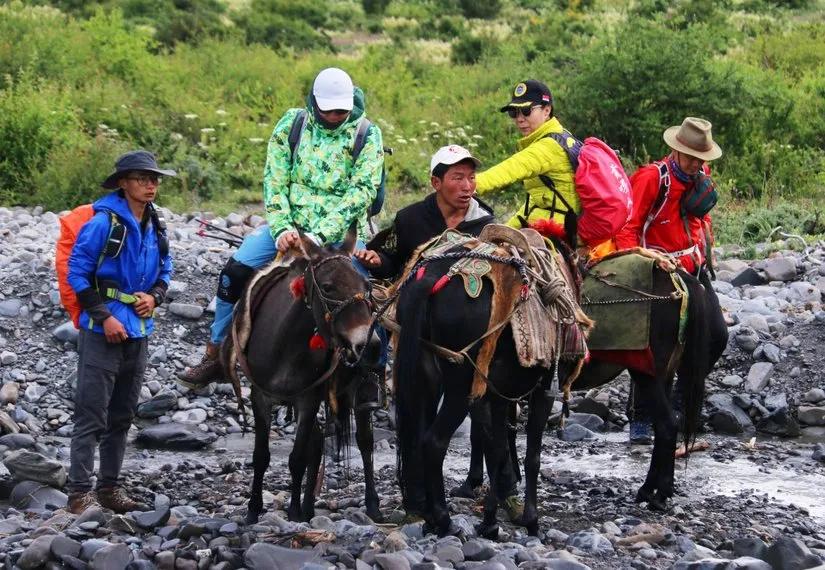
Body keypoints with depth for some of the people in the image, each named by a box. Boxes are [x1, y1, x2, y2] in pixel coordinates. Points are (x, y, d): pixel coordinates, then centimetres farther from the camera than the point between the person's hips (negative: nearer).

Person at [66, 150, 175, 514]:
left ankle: (110, 487, 23)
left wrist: (154, 296, -1)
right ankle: (80, 493, -7)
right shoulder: (104, 223, -13)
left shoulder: (155, 227, 8)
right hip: (103, 330, -8)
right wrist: (104, 316, -16)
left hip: (138, 331, 8)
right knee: (92, 413, -8)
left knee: (122, 415, 14)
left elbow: (164, 270, 21)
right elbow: (78, 273, -11)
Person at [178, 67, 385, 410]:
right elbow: (275, 181, 1)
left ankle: (371, 373, -3)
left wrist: (321, 234, -21)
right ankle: (215, 357, -4)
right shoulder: (292, 124, 2)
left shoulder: (367, 134, -4)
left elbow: (362, 191, -11)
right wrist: (281, 228, -15)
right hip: (291, 223, 2)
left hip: (342, 230, -2)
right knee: (235, 271, -14)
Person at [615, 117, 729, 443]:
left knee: (717, 336, 1)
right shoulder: (652, 178, -17)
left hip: (695, 271, 7)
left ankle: (682, 395, 21)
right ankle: (640, 422, 2)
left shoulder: (701, 176, 5)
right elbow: (627, 227, -19)